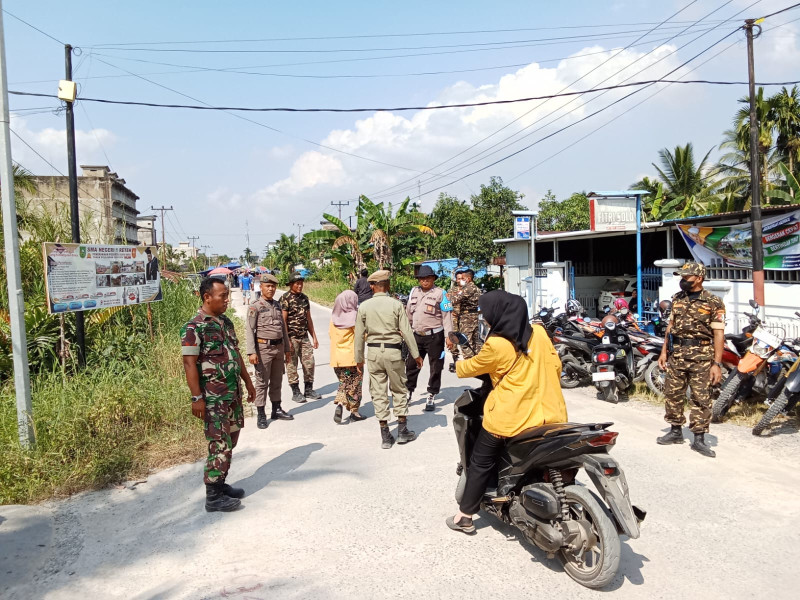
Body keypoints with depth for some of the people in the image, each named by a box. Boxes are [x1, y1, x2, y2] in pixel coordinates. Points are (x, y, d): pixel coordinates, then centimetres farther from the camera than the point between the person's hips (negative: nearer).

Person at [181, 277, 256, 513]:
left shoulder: (226, 322, 10)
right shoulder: (194, 328, -15)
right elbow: (189, 364, -17)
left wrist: (248, 382, 20)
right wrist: (197, 398, -20)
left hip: (234, 393, 8)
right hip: (213, 397, -8)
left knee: (229, 442, 15)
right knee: (219, 445, -5)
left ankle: (220, 484, 28)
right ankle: (213, 496, 6)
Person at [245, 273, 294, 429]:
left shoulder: (278, 305, 13)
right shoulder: (255, 307, -7)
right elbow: (249, 330, -12)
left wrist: (287, 349, 18)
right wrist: (251, 352, -20)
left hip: (279, 347, 6)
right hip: (264, 348, -6)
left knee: (277, 381, 13)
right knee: (262, 382, -1)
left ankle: (277, 410, 25)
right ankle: (261, 415, 6)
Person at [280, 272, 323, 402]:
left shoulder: (304, 298, 11)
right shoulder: (285, 298, -8)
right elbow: (283, 321, -12)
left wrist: (314, 337, 13)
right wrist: (287, 340, -17)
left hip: (304, 337, 6)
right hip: (292, 337, -6)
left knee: (309, 363, 6)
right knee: (292, 365, 2)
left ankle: (309, 390, 19)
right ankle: (296, 392, 12)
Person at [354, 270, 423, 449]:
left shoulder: (364, 307, -1)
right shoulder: (396, 304, -6)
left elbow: (359, 335, 3)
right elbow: (406, 331, -6)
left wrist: (359, 359, 13)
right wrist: (416, 354, 3)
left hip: (373, 352, 2)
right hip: (392, 351, -1)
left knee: (378, 393, 8)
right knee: (399, 390, 14)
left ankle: (385, 436, 12)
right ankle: (402, 431, 19)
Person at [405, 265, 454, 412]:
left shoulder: (440, 293, -7)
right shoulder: (414, 292, 8)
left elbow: (446, 316, -9)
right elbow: (408, 313, 16)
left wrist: (448, 336, -14)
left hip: (434, 336, -4)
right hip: (416, 335, 4)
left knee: (435, 368, 4)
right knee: (411, 365, 11)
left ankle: (431, 397, 16)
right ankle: (408, 393, 25)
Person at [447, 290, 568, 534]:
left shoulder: (496, 344, -16)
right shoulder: (539, 332, -1)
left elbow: (472, 367, 1)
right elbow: (556, 367, 8)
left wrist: (458, 365, 23)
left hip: (508, 417, -4)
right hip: (546, 412, 5)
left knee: (481, 464, 13)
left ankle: (464, 517, 22)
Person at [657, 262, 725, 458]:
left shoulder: (713, 302, -7)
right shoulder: (677, 298, 10)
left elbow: (719, 334, -9)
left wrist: (717, 363, -14)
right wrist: (664, 351, 12)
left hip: (701, 356, -5)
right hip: (677, 354, 5)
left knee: (701, 398, 0)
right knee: (672, 394, 10)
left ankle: (699, 439, 7)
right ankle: (675, 431, 25)